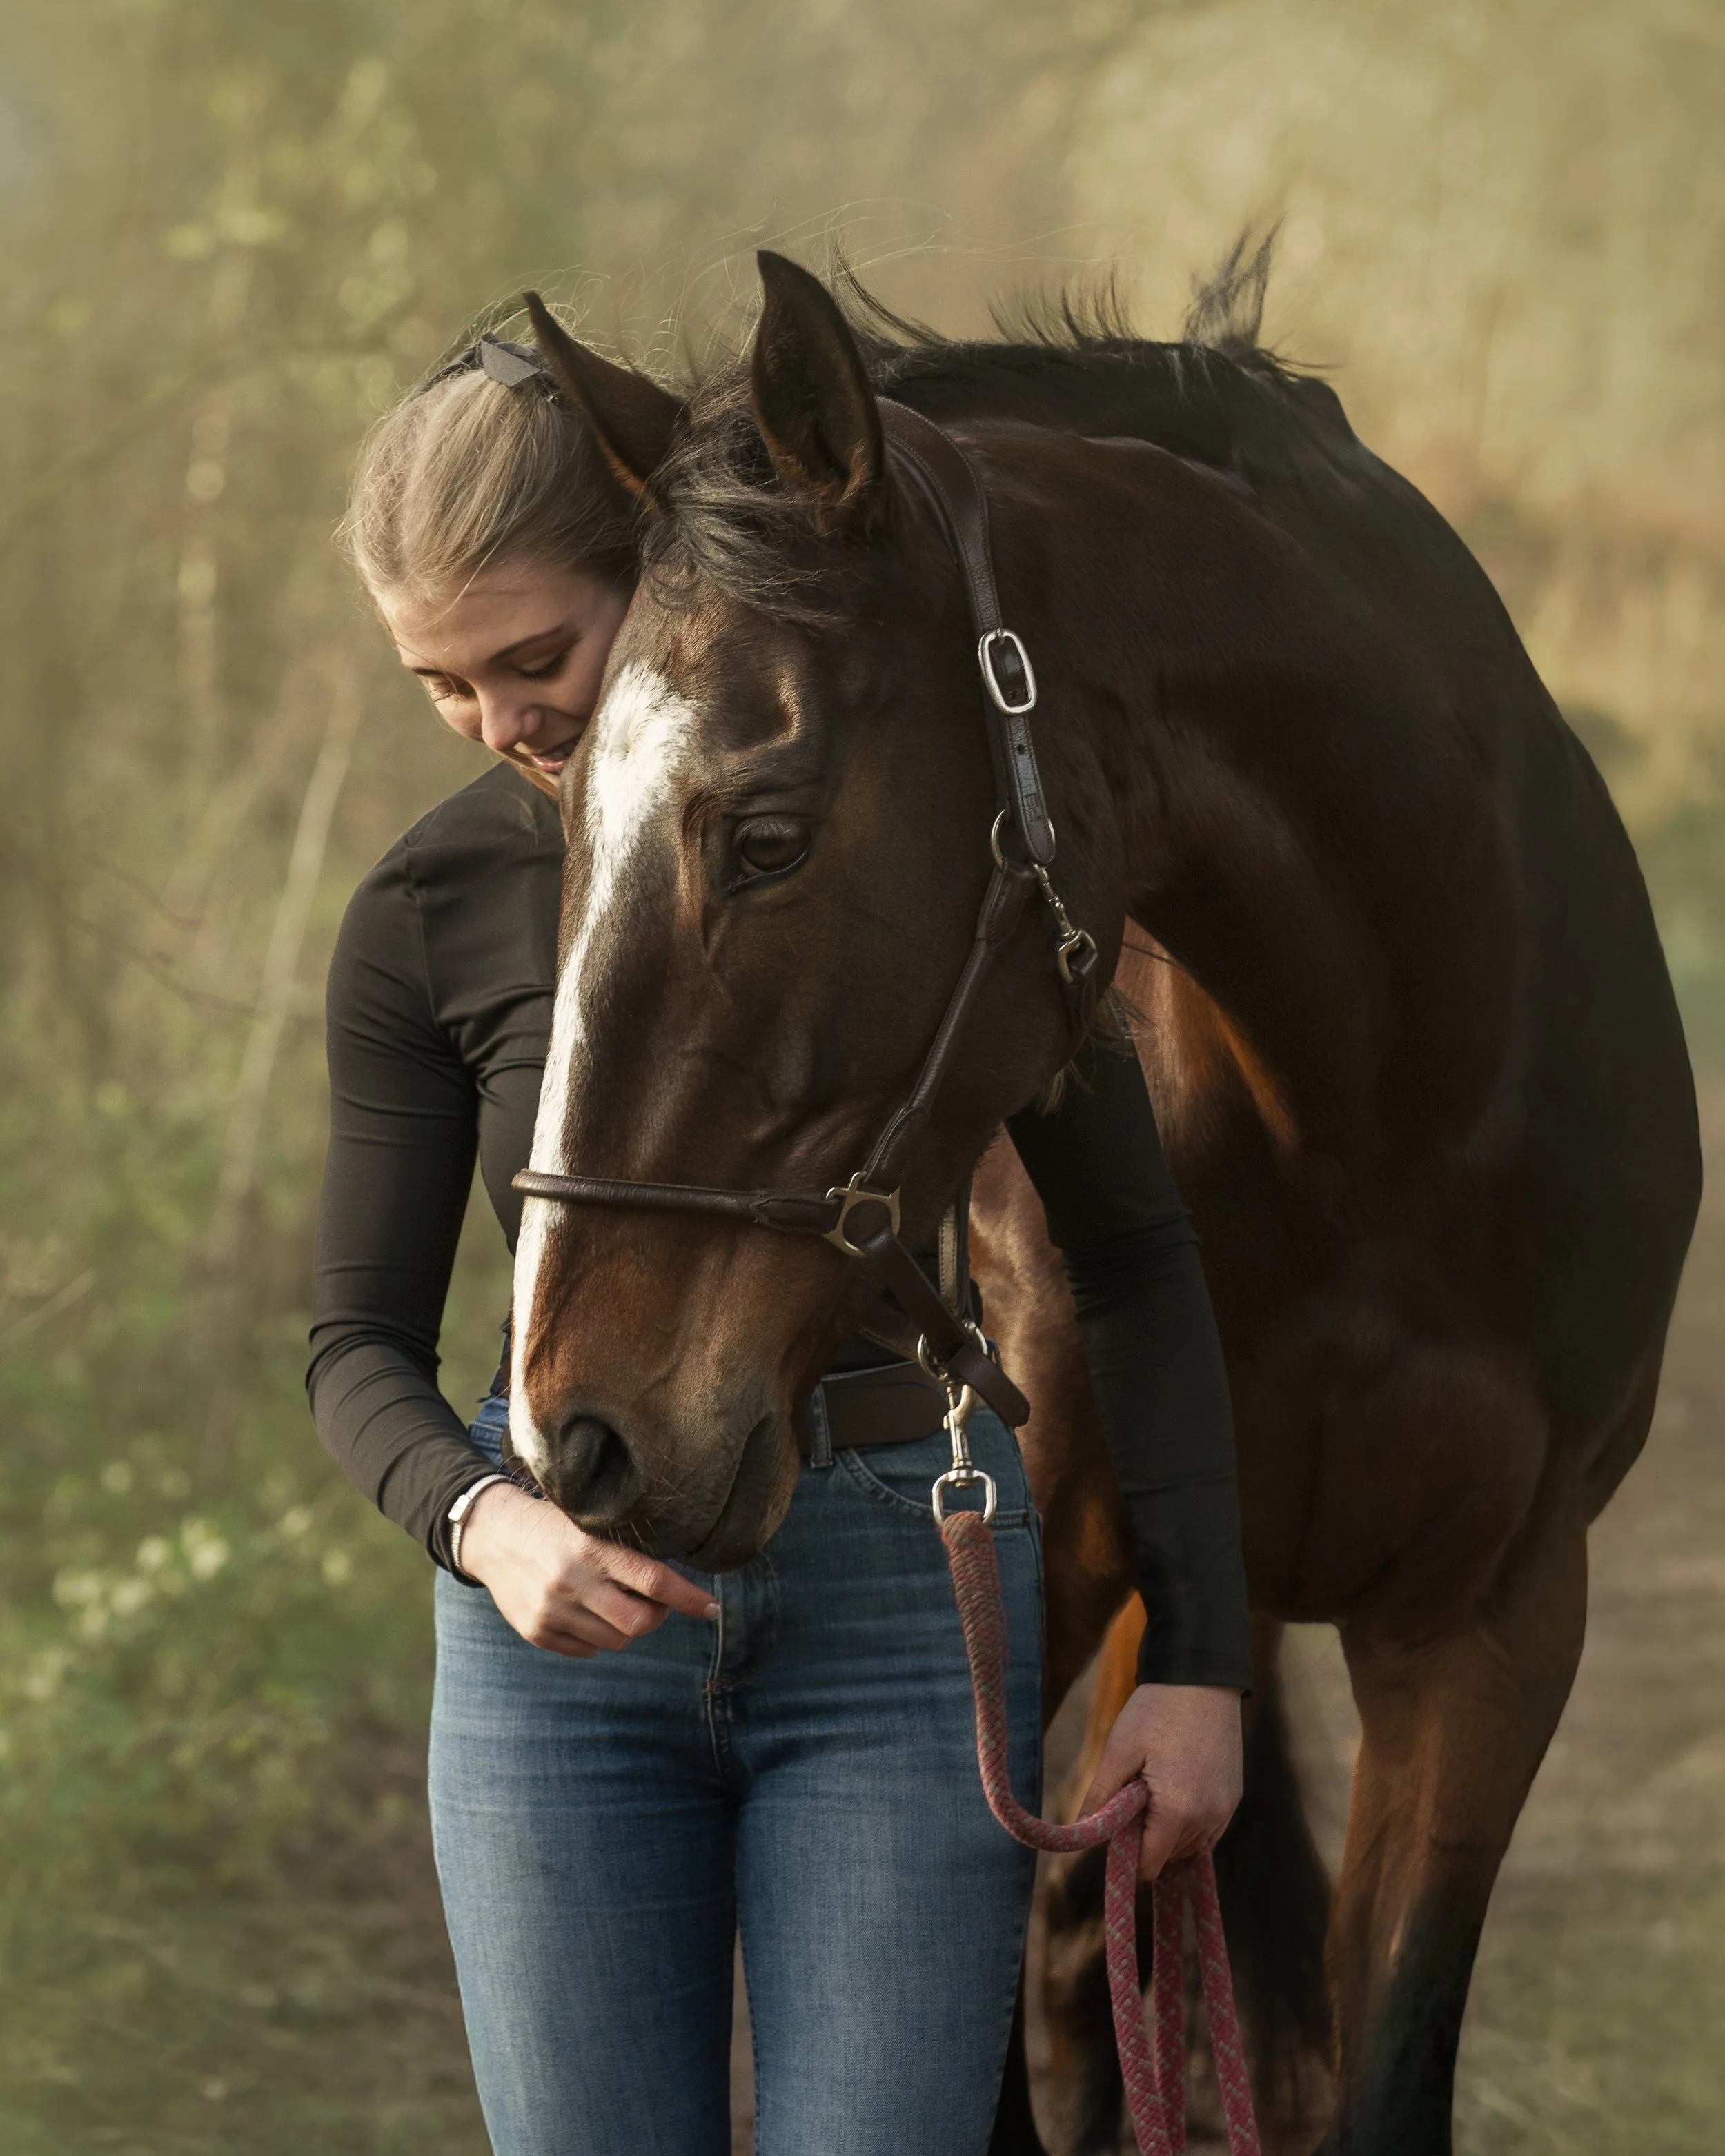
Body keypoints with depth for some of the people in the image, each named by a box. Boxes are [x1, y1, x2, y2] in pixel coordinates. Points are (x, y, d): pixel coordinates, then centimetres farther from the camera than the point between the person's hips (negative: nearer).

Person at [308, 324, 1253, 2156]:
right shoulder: (428, 917, -1)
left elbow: (1132, 1258, 1)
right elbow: (360, 1346, 4)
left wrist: (1198, 1656, -5)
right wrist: (486, 1526, -18)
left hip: (903, 1592, -2)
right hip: (564, 1608, 2)